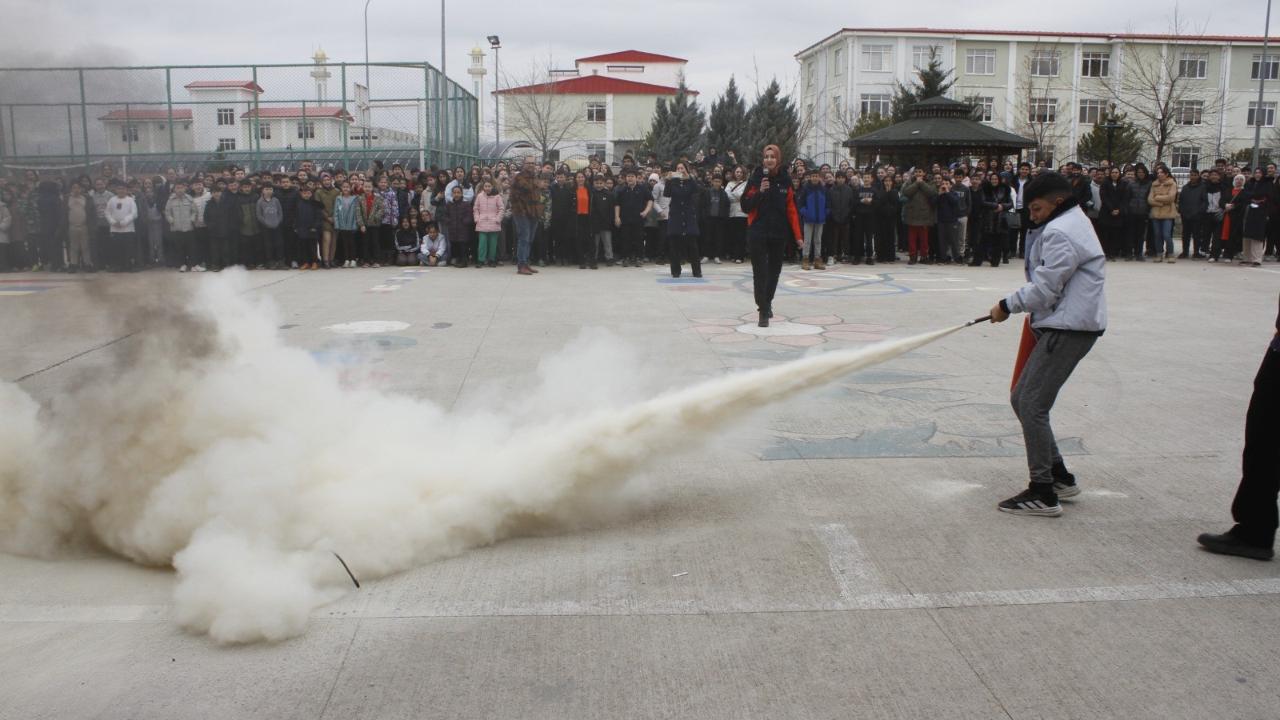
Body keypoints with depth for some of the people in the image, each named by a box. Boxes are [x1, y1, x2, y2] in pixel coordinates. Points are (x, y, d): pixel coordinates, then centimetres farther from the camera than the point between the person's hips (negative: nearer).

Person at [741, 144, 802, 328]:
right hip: (758, 233, -3)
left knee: (774, 271, 12)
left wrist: (798, 235, 0)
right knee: (760, 272, -7)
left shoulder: (785, 181, 4)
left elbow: (791, 209, 4)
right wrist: (760, 192, -22)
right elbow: (746, 206, -6)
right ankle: (763, 312, -6)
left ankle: (767, 302, 33)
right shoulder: (755, 179, -3)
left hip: (779, 234, 3)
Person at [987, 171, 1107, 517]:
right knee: (1021, 399, 13)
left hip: (1069, 329, -11)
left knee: (1031, 405, -11)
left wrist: (1007, 306, -4)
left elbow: (1044, 288, -17)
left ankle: (1043, 493, -5)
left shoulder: (1060, 233, -15)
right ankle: (1059, 476, 22)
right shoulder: (1074, 220, 19)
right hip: (1060, 324, 11)